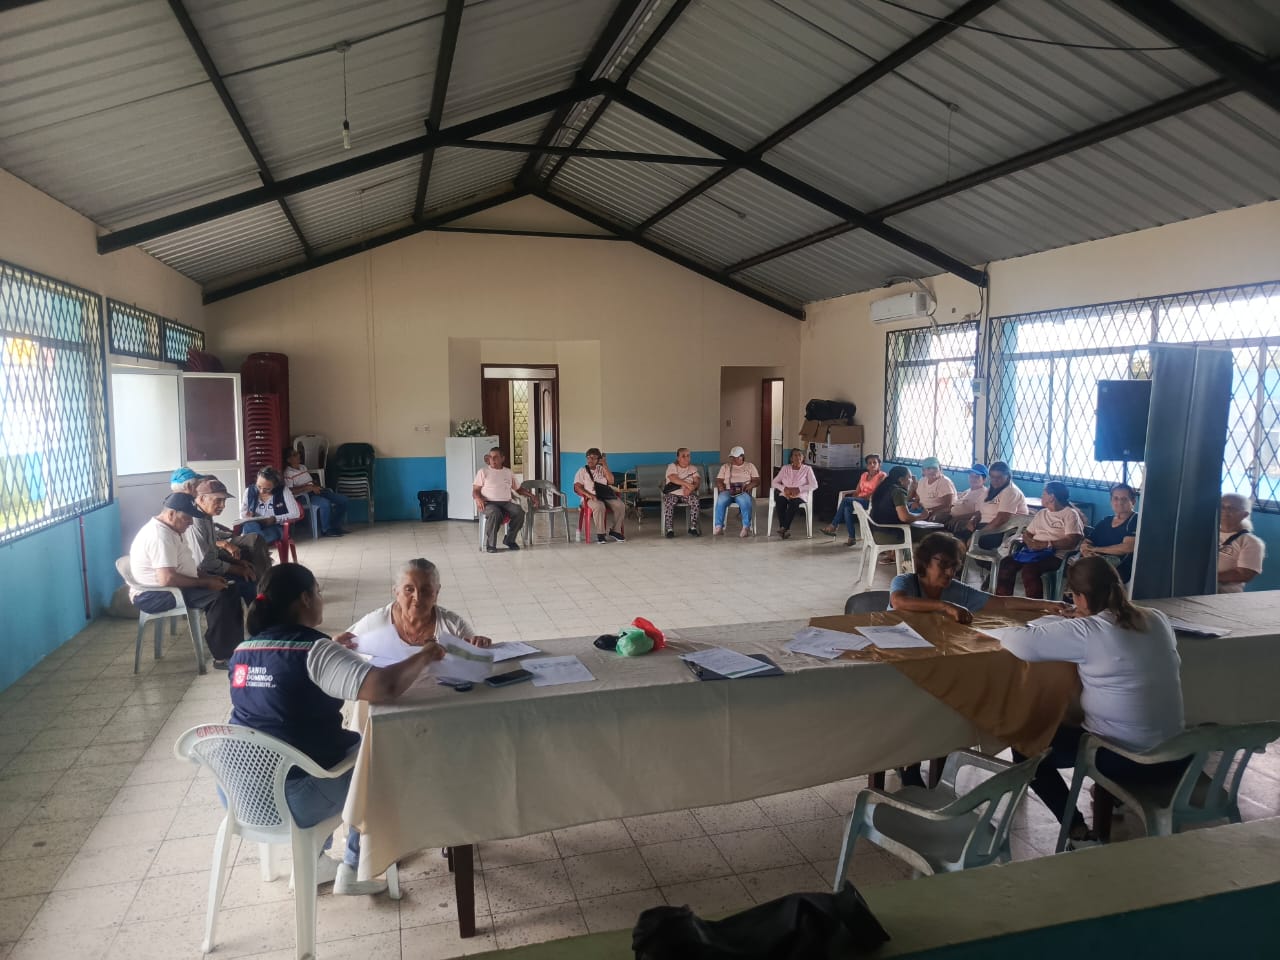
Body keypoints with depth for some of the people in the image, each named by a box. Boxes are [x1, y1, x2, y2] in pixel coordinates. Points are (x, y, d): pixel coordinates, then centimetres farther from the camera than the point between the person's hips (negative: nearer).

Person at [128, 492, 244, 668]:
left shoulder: (169, 530, 11)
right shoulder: (160, 536, -23)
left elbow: (182, 567, 22)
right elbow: (167, 579, -32)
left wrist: (208, 577, 6)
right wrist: (205, 582, -22)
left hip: (171, 588, 11)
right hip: (153, 595, -11)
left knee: (229, 593, 1)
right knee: (218, 597, -27)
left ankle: (236, 647, 2)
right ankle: (222, 657, -22)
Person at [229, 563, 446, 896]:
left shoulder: (244, 651, 4)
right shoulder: (313, 650, -20)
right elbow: (384, 687, -31)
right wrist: (424, 656, -14)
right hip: (291, 800, -7)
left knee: (342, 742, 31)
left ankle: (315, 860, 33)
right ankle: (354, 870, 25)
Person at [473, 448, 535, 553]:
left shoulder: (508, 472, 19)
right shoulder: (483, 471, 9)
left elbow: (518, 489, 22)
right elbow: (475, 490, 5)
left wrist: (530, 494, 4)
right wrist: (478, 498, -18)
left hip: (506, 502, 3)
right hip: (489, 503, -3)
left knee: (519, 511, -29)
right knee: (495, 513, -39)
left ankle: (509, 539, -8)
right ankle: (490, 544, -23)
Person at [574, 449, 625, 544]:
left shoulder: (602, 470, 19)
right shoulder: (582, 471, 11)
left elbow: (611, 481, 3)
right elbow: (577, 487, -2)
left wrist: (605, 465, -3)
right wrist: (589, 495, -20)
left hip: (606, 496, 4)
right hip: (590, 498, -3)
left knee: (620, 505, -26)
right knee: (599, 507, -39)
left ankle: (615, 531, -13)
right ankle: (600, 534, -31)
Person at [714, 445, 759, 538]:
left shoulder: (750, 466, 17)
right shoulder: (725, 466, 22)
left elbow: (757, 481, 7)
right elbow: (719, 481, 13)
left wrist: (749, 486, -14)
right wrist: (722, 489, -9)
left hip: (743, 492, -1)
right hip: (727, 491, 1)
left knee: (745, 501, -39)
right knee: (721, 500, -35)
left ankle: (746, 527, -39)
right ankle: (718, 527, -37)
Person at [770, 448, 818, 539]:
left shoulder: (807, 469, 6)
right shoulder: (785, 468, 13)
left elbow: (814, 485, -5)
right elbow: (775, 482, 10)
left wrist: (798, 489, -15)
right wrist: (785, 489, -11)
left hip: (799, 496, -2)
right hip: (784, 494, 2)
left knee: (794, 502, -37)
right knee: (780, 501, -34)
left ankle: (784, 528, -32)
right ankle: (785, 529, -29)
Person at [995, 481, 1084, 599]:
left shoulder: (1070, 514, -2)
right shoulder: (1041, 513, 22)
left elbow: (1072, 541, -14)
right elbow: (1027, 533, 22)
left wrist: (1046, 544, -22)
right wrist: (1029, 541, -3)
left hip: (1054, 554, -7)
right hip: (1033, 550, 7)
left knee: (1029, 570, -35)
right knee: (1006, 563, -18)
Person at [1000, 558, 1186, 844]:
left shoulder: (1087, 632, -19)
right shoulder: (1157, 620, 0)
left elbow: (1016, 641, -18)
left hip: (1125, 759, -7)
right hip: (1173, 755, 7)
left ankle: (1078, 831, 11)